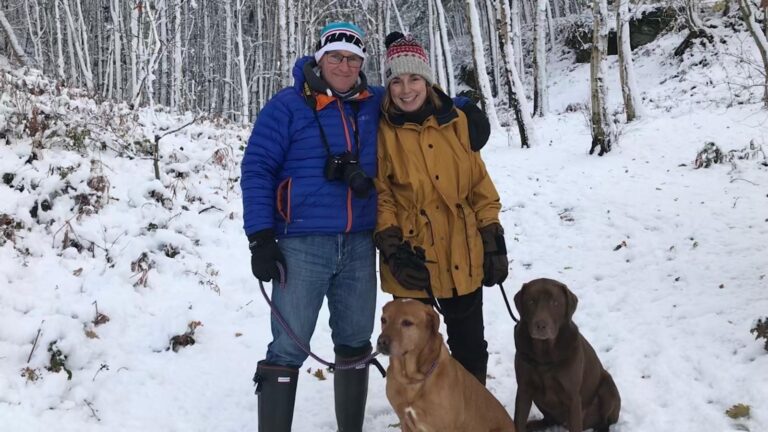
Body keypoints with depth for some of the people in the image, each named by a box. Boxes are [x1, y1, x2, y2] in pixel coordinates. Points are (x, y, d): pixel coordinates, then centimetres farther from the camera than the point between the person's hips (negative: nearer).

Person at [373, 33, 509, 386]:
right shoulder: (381, 130, -4)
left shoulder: (456, 121, 3)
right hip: (411, 259, -2)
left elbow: (480, 185, 6)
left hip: (462, 255, 2)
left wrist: (493, 243, 3)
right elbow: (379, 195, -5)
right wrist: (392, 248, -15)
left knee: (470, 344, 16)